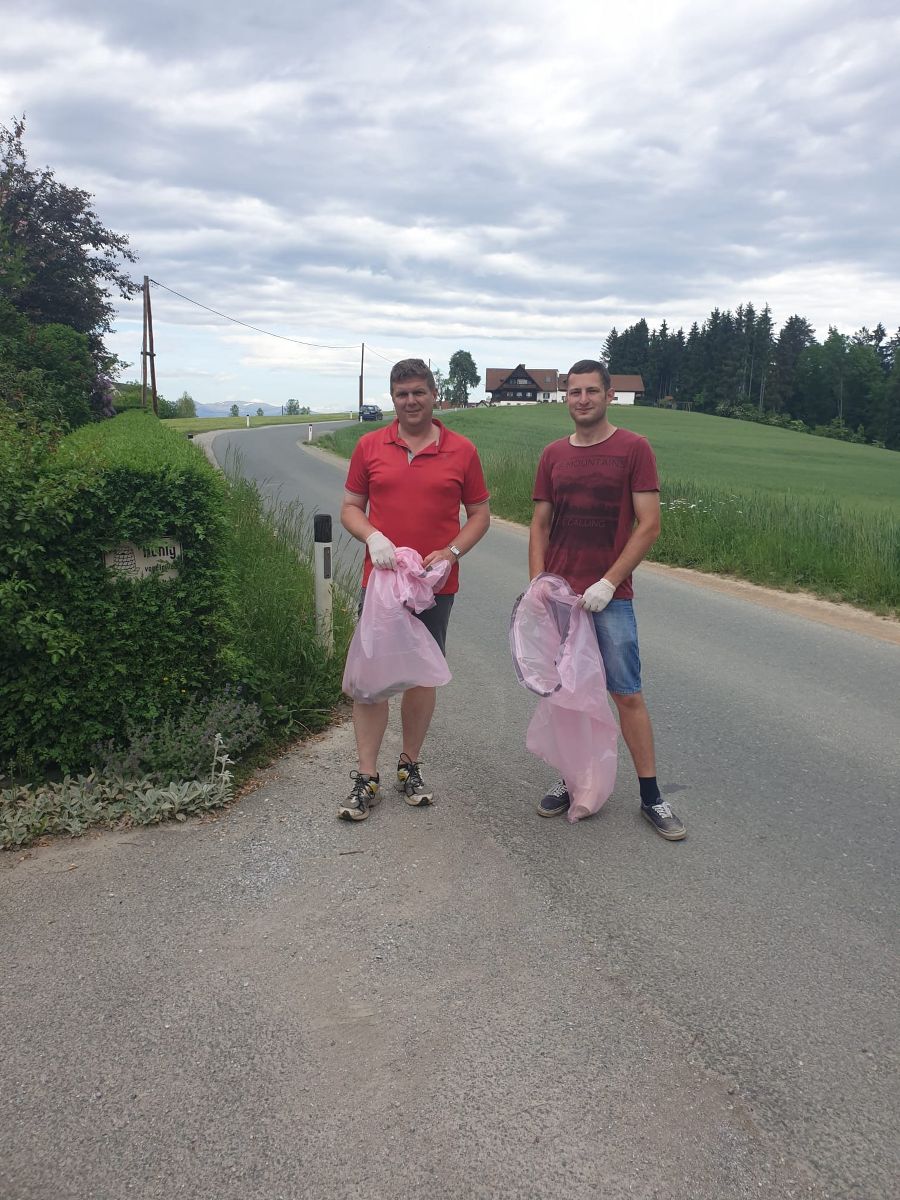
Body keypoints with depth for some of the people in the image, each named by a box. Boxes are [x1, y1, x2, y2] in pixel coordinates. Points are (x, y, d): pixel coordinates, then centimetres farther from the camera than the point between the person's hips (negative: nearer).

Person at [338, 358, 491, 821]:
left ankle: (410, 768, 26)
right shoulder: (369, 447, 4)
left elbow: (480, 513, 6)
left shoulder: (461, 451, 2)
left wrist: (452, 551, -10)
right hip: (380, 580, 0)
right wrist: (372, 536, -13)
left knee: (422, 677, 9)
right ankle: (366, 779, 9)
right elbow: (350, 507, 8)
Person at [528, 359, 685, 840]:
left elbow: (649, 525, -7)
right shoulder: (553, 455, 10)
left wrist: (608, 583, -13)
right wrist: (538, 583, -1)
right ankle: (572, 780, 25)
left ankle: (651, 796, 9)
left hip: (609, 596, -4)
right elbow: (540, 525, 11)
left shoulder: (633, 448, -3)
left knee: (627, 694, -1)